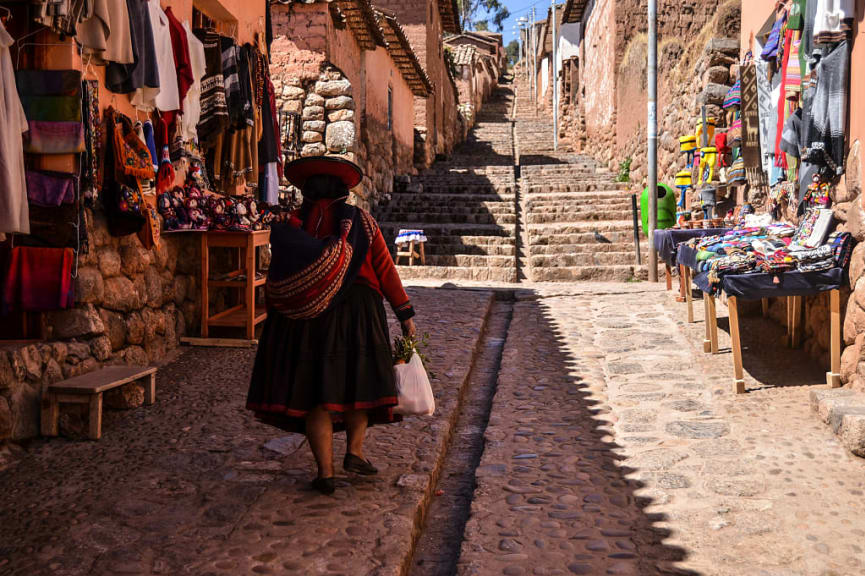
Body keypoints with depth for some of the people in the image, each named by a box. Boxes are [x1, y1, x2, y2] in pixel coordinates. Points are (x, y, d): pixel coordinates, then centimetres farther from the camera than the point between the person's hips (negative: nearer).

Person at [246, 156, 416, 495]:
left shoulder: (288, 226, 1)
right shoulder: (360, 221, -1)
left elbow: (275, 284, 0)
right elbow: (385, 270, -2)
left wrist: (275, 323, 9)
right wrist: (405, 313, 3)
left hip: (304, 320, 1)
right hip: (356, 313, 0)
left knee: (314, 391, 7)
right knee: (358, 378, 20)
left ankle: (325, 471, 7)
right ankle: (354, 451, 16)